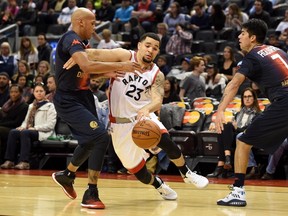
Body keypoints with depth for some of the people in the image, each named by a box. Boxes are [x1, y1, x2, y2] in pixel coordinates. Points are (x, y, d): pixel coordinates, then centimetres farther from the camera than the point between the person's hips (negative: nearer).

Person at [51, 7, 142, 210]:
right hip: (69, 101, -11)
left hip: (81, 98, 11)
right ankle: (91, 194, -16)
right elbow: (86, 65, -35)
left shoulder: (79, 42, 14)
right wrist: (121, 66, -32)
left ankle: (66, 175, 45)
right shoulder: (71, 39, -18)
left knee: (90, 140, 23)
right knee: (101, 136, -21)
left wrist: (106, 73, 5)